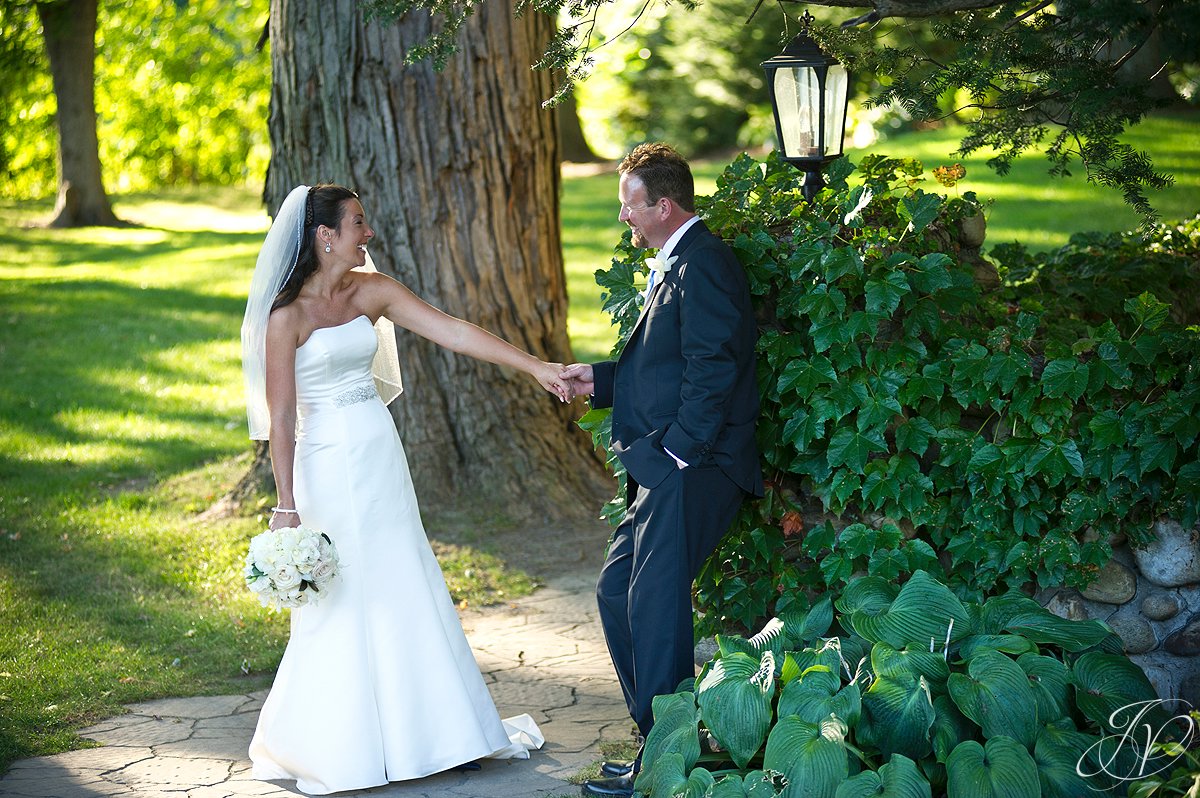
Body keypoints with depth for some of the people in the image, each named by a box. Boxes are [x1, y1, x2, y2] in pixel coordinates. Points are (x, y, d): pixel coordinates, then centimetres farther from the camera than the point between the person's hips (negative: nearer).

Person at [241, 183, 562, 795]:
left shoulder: (372, 291, 3)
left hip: (381, 457, 6)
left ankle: (423, 736, 22)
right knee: (342, 606, 2)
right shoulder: (287, 316, -12)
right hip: (328, 464, -6)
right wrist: (286, 506, -14)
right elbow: (280, 418, -12)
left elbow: (454, 332, 0)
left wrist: (535, 367, -4)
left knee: (404, 593, 10)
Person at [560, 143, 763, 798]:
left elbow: (712, 368, -21)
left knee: (655, 601, -8)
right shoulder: (674, 265, 20)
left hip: (689, 468, -11)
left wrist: (678, 450, -21)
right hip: (662, 471, 11)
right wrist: (598, 379, 17)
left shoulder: (702, 263, -13)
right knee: (617, 591, 13)